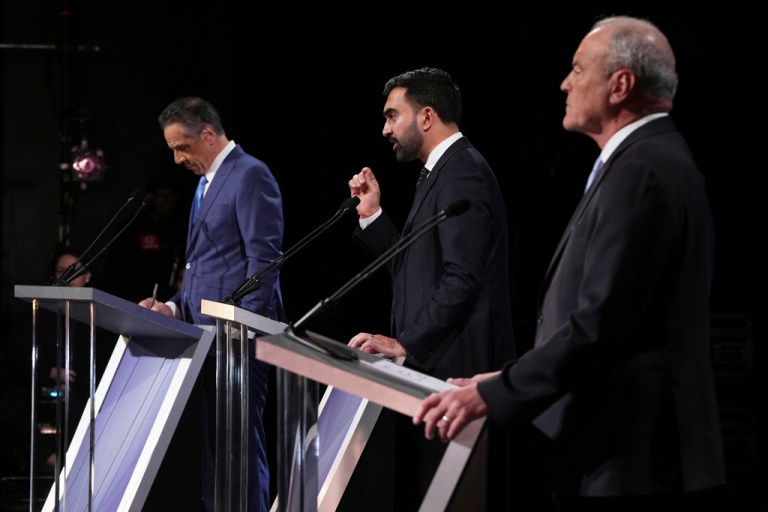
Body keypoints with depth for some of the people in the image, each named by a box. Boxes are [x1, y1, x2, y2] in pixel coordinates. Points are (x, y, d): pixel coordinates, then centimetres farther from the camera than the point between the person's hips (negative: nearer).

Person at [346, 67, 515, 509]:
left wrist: (405, 344, -21)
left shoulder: (463, 173, -13)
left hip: (454, 369, -10)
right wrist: (373, 216, 11)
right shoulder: (447, 171, 19)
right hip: (433, 365, 10)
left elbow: (462, 278, -22)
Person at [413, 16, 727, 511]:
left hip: (624, 457, -10)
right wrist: (514, 379, 17)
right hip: (635, 450, 10)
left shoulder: (642, 171, -17)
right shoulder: (655, 159, 16)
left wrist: (493, 395, -20)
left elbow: (601, 322, -23)